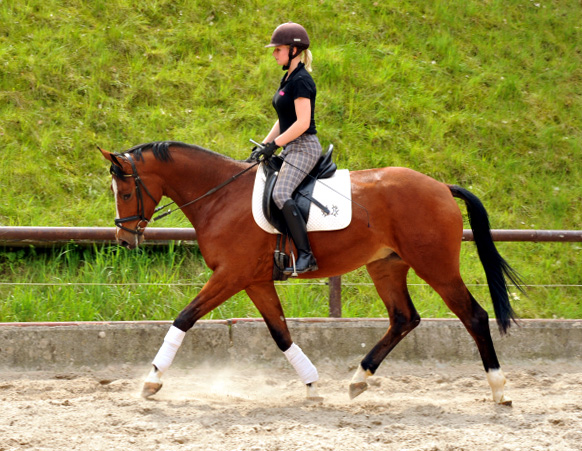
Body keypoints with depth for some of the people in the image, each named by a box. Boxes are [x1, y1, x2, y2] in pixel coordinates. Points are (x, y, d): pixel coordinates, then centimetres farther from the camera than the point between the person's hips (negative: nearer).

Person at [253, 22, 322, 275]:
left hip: (304, 147, -11)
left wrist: (274, 145, -19)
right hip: (291, 149, 11)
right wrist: (263, 146, 14)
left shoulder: (301, 81, -15)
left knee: (281, 193, -28)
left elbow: (302, 122, -22)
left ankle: (306, 255, -32)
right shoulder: (288, 79, 16)